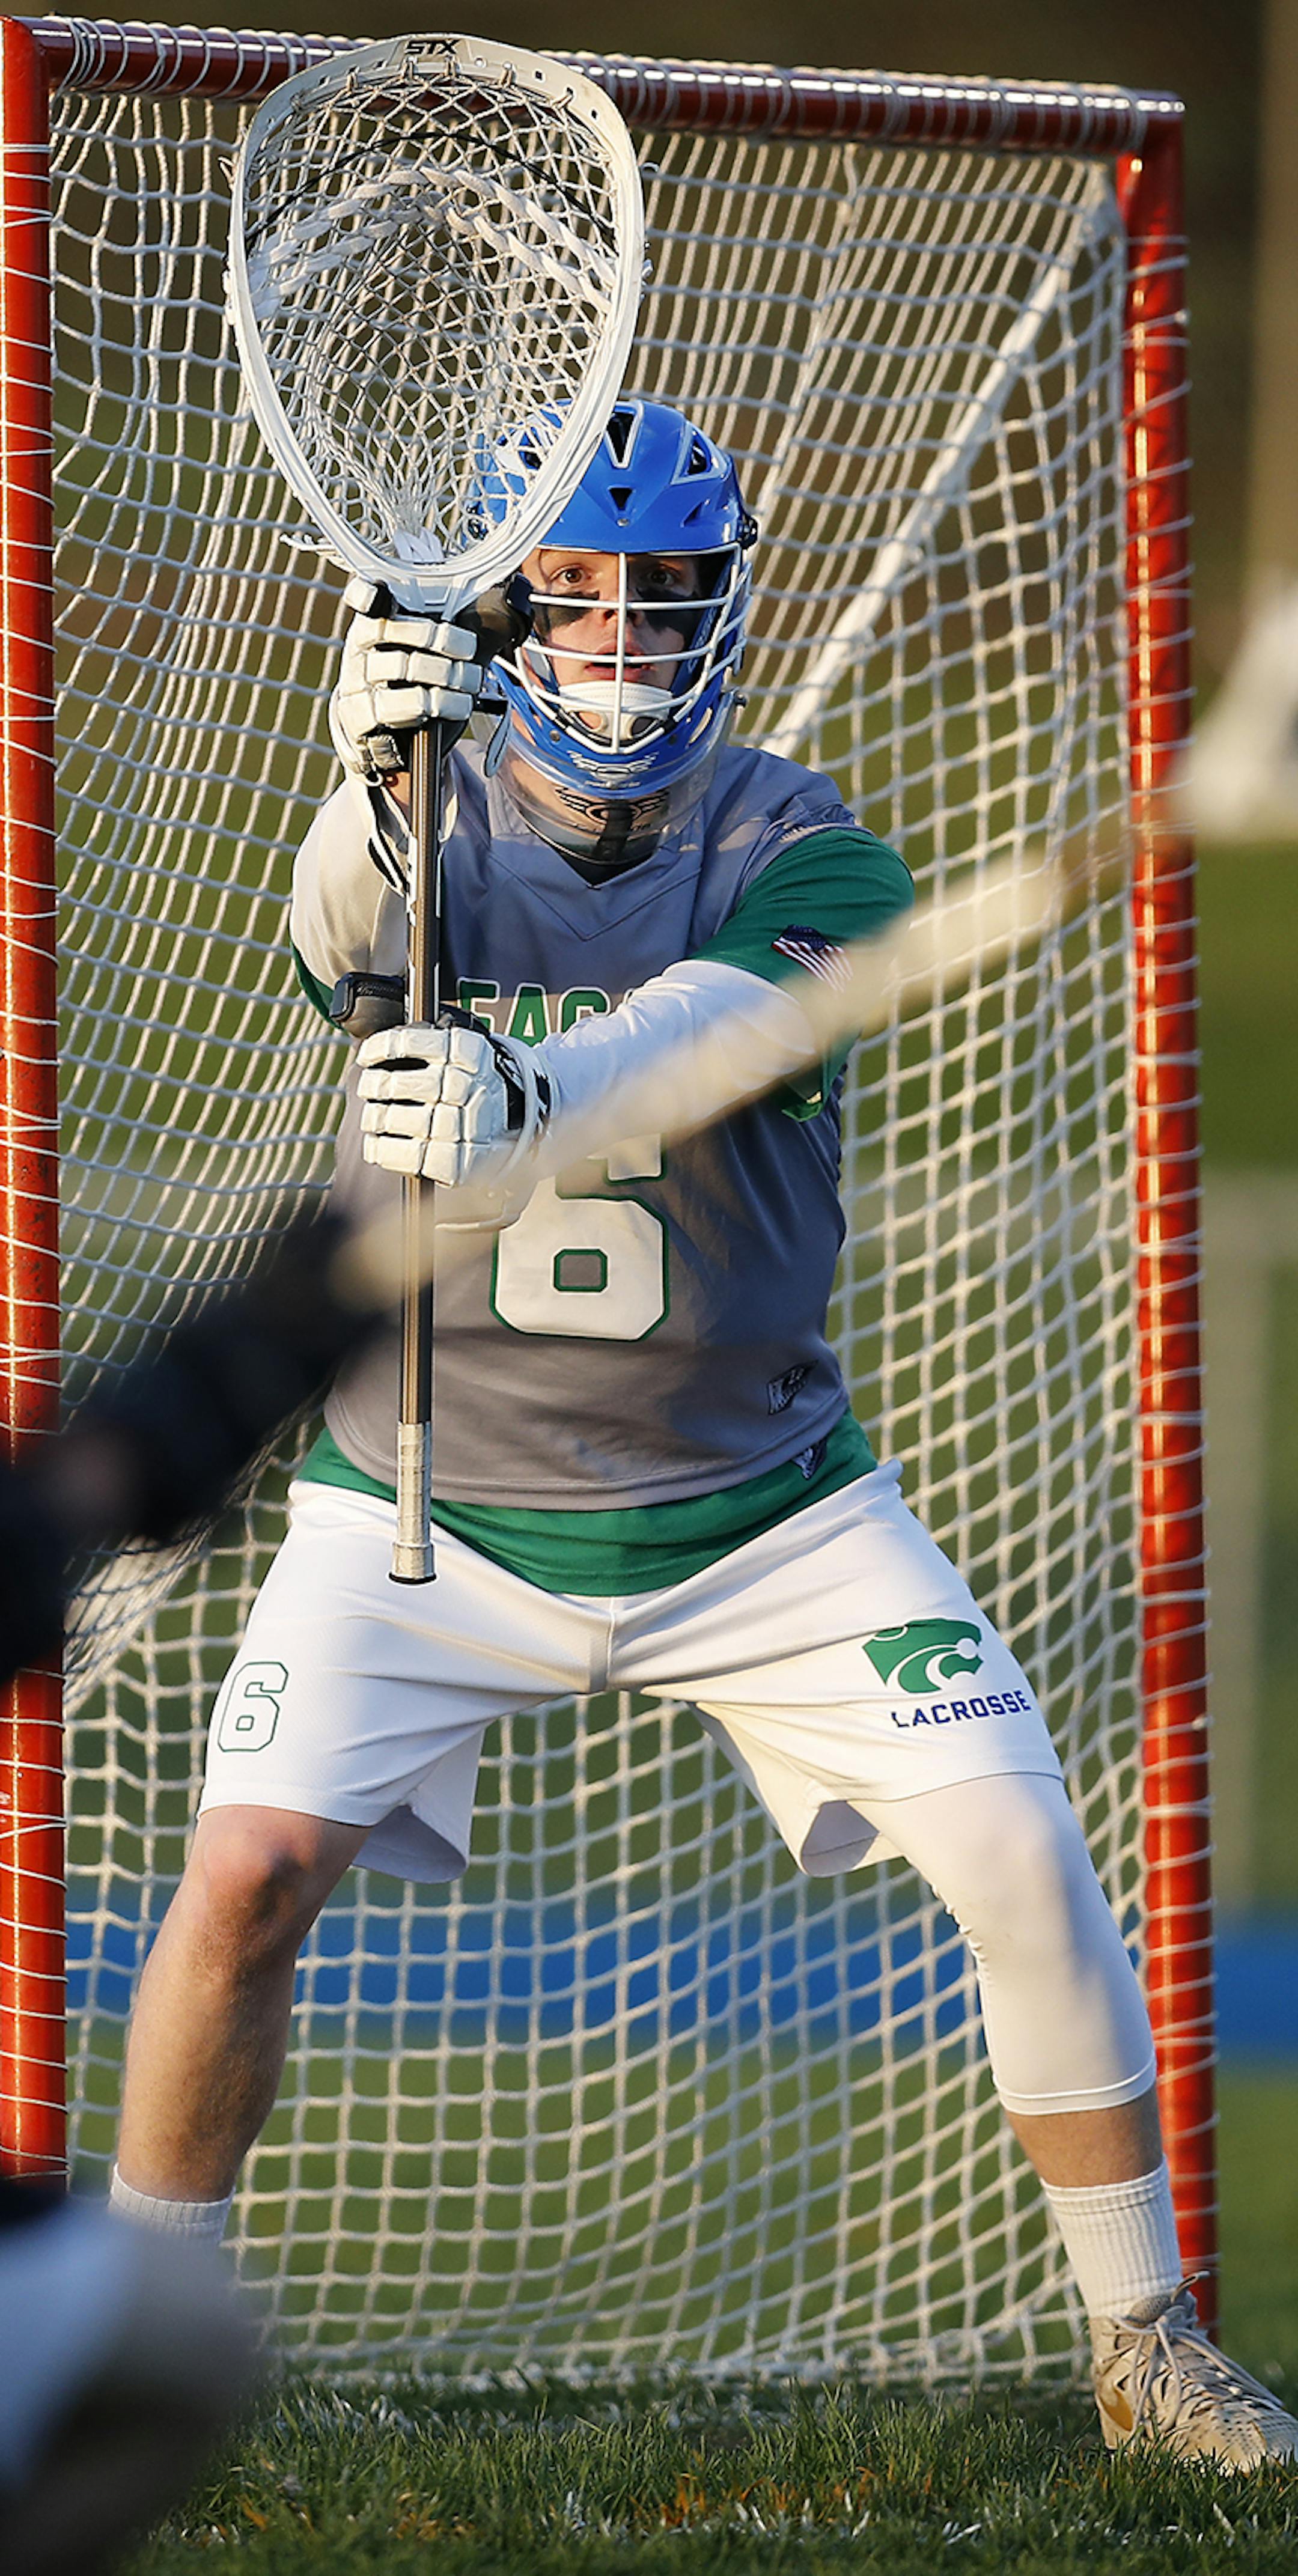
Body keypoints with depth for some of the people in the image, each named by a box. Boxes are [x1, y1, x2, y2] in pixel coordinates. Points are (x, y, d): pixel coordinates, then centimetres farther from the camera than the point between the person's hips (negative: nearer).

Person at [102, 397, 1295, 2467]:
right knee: (251, 1873, -17)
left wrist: (527, 1096, -53)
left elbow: (710, 1030, -31)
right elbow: (349, 938, -32)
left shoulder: (803, 854, -9)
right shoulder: (435, 825, -7)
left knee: (1026, 1857, -7)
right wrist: (373, 798, -56)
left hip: (759, 1509, 1)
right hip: (428, 1504, -1)